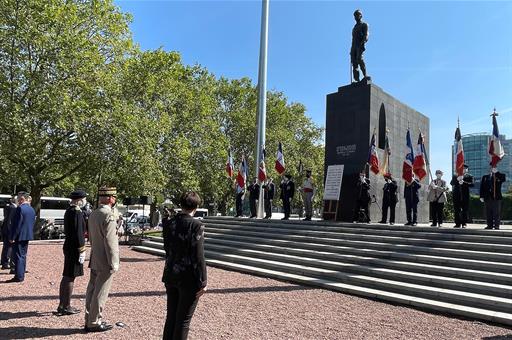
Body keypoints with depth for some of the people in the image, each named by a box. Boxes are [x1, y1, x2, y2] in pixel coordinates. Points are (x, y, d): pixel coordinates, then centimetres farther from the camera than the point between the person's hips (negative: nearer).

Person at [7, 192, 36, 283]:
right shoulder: (32, 209, 9)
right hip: (27, 236, 8)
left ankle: (19, 276, 1)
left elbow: (16, 224, -18)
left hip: (19, 236, -8)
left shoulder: (20, 208, -17)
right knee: (23, 256, 15)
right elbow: (33, 223, 14)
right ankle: (21, 275, 22)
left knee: (18, 256, -2)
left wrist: (12, 237, -14)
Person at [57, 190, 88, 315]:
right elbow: (78, 233, -21)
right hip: (74, 248, -10)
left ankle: (62, 305, 25)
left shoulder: (69, 210, 13)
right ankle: (66, 307, 8)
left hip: (68, 246, 10)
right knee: (70, 277, -1)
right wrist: (82, 250, -17)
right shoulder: (77, 212, -18)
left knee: (66, 277, 16)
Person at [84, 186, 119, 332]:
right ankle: (94, 323, 11)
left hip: (94, 259, 9)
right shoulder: (108, 215, -19)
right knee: (100, 292, 1)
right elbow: (110, 241, -21)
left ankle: (89, 320, 25)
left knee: (92, 290, 15)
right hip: (105, 261, -9)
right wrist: (114, 263, -17)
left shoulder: (93, 214, 9)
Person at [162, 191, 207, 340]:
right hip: (188, 279, -6)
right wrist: (202, 282, -13)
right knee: (183, 320, 7)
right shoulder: (196, 225, -17)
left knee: (171, 316, 19)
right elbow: (198, 256, -18)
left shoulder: (169, 223, 1)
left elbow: (167, 249, 9)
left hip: (170, 276, 6)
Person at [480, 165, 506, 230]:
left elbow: (504, 179, -18)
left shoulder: (500, 176, 8)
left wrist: (496, 172, -18)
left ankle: (496, 225, 1)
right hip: (487, 198, 3)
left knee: (497, 212, -2)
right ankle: (490, 225, 9)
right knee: (488, 213, 4)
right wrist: (481, 196, 2)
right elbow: (482, 187, 10)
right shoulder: (485, 177, 15)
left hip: (496, 198, -3)